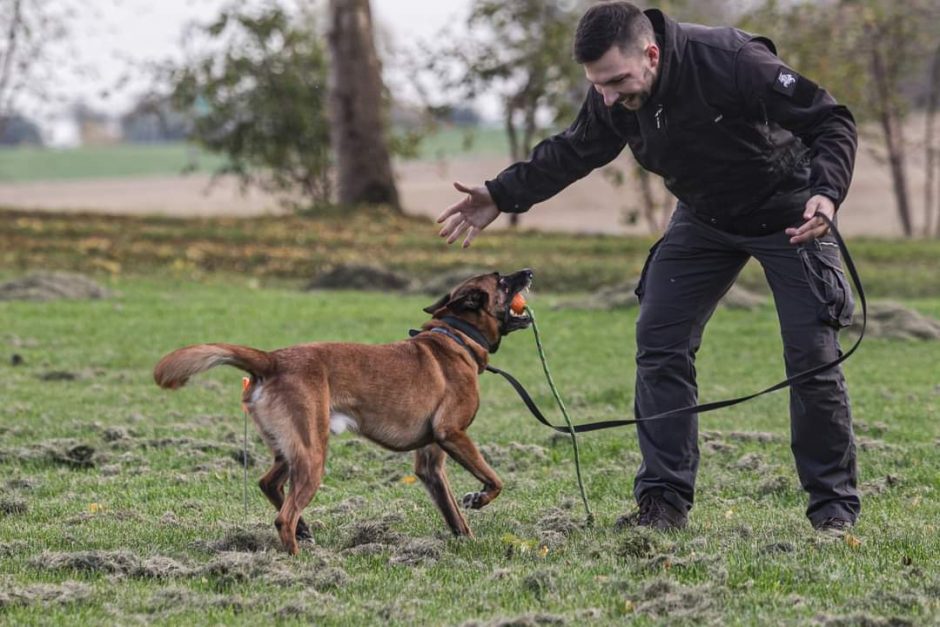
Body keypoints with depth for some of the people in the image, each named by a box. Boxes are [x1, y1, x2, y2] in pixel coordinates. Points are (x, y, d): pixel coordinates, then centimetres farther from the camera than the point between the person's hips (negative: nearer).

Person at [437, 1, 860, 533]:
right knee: (660, 346, -3)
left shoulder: (735, 63, -35)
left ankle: (835, 508, 5)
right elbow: (573, 152, 5)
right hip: (704, 219, 6)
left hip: (790, 215, -5)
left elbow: (832, 121, -29)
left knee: (813, 357, -8)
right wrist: (502, 196, -1)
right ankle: (664, 502, 3)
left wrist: (827, 192, -45)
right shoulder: (612, 101, -17)